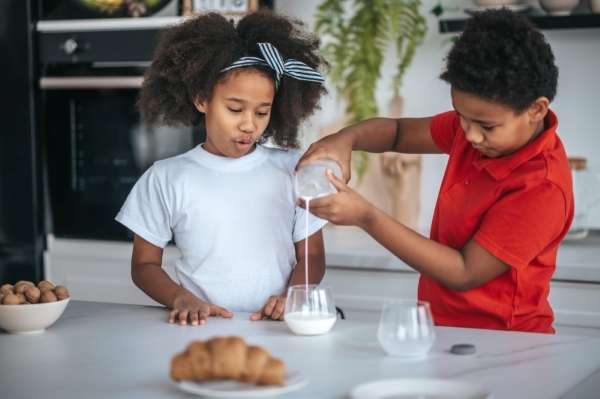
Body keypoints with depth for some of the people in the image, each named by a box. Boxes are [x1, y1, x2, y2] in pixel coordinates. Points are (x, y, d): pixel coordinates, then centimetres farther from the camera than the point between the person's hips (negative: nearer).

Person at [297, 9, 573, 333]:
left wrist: (365, 216, -21)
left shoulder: (543, 188, -21)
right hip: (443, 323, 7)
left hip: (498, 346, -7)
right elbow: (398, 131, 13)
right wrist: (344, 139, -9)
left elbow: (464, 273, -19)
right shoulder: (479, 119, 1)